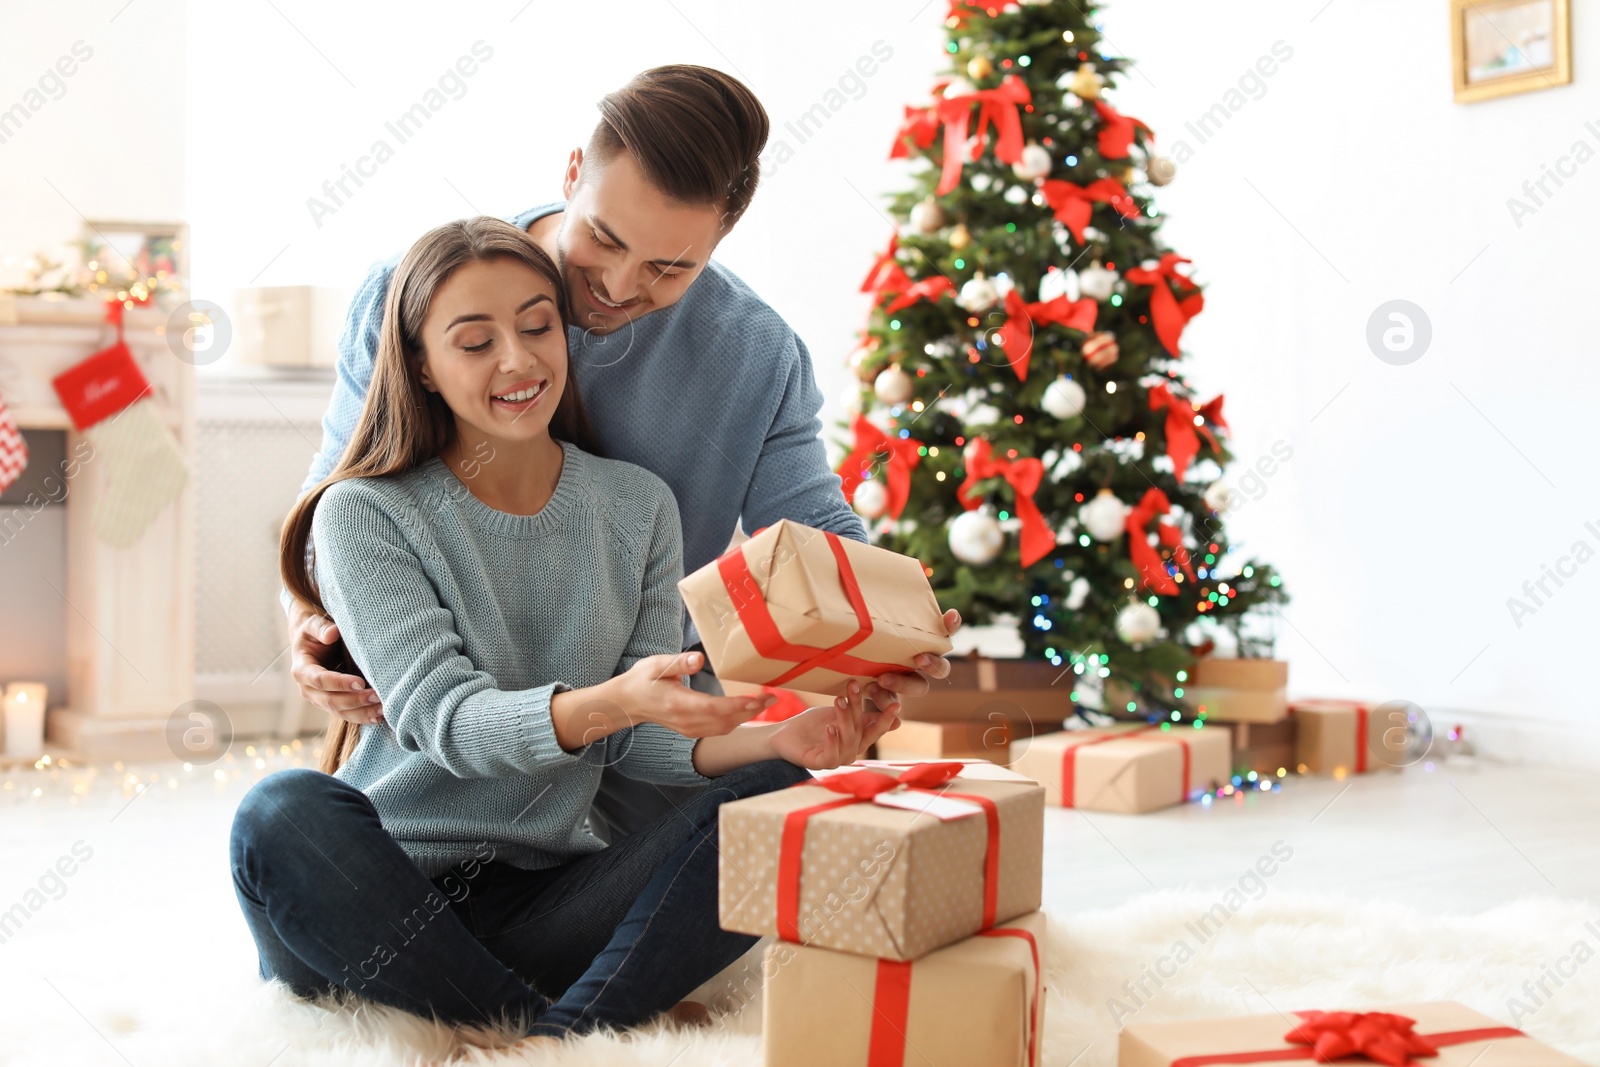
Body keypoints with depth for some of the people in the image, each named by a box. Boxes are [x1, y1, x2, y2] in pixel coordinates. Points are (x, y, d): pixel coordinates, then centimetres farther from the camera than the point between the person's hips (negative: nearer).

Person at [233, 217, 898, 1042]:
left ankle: (558, 1036, -32)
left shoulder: (637, 507, 9)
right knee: (283, 813, -35)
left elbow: (633, 740, 5)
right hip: (383, 896, -3)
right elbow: (439, 718, -17)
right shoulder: (363, 516, -3)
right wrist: (604, 704, -36)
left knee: (778, 799, -18)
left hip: (545, 901, 3)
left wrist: (769, 741, -16)